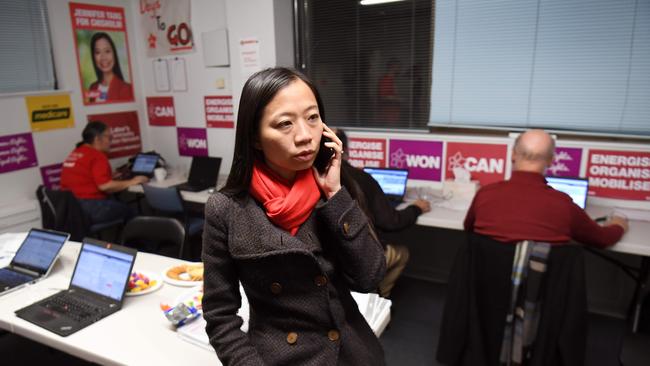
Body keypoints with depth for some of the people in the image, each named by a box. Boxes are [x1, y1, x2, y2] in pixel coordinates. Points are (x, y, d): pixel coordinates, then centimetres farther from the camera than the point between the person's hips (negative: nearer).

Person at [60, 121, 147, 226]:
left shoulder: (75, 153, 15)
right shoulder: (97, 156, -13)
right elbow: (105, 186, -22)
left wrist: (112, 176, 20)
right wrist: (131, 182, -10)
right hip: (89, 207, -9)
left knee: (116, 203, 23)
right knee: (129, 211, 5)